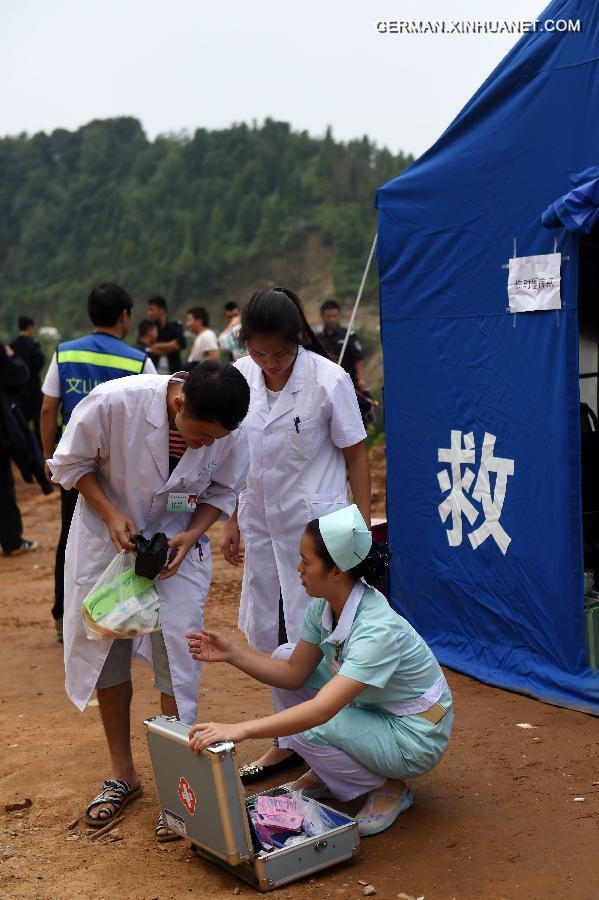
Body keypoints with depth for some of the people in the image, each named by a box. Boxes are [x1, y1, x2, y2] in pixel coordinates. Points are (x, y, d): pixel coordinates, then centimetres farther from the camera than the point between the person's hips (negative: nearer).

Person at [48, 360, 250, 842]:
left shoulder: (225, 432, -22)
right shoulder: (112, 402, -30)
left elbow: (223, 492, -3)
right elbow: (71, 462, -12)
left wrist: (190, 536, -19)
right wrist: (110, 514, -22)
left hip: (179, 543, 0)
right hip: (106, 537, 0)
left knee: (176, 656, -7)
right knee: (105, 652, 9)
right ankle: (123, 774, 28)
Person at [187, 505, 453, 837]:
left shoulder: (377, 629, -35)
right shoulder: (323, 607, -10)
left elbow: (322, 710, -44)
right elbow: (293, 672, -2)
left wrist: (239, 730, -50)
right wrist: (231, 654, -15)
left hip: (415, 737, -8)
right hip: (372, 709, 8)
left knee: (307, 729, -27)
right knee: (284, 656, 1)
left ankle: (389, 788, -2)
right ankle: (325, 773, 11)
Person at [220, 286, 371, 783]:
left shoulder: (329, 381, -15)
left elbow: (356, 456, -7)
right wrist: (231, 522, 10)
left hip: (317, 524, -5)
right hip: (262, 526, 5)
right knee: (270, 634, 12)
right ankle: (289, 740, 28)